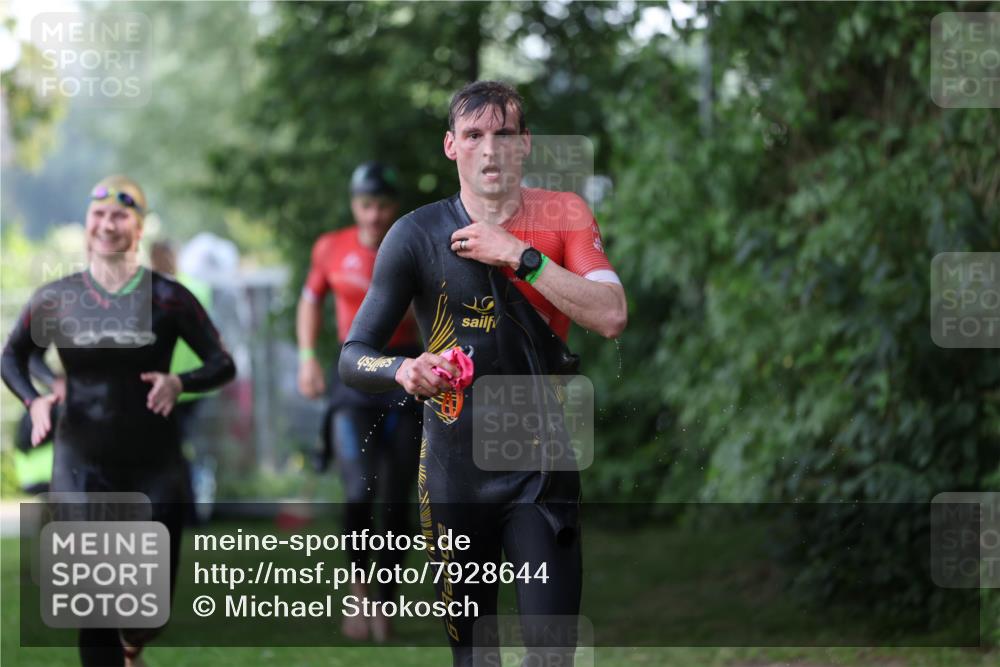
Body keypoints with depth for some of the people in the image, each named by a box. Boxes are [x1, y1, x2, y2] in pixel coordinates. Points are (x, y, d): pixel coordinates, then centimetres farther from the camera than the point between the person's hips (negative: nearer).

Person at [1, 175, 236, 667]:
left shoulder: (167, 297, -5)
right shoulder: (56, 299, -2)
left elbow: (222, 364, -1)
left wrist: (180, 382, -21)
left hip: (155, 468, 0)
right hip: (81, 467, 0)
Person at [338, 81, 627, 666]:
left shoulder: (563, 216, 0)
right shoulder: (417, 235, -2)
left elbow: (611, 317, -14)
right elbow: (353, 357, -4)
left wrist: (518, 255, -17)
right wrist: (404, 370, -26)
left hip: (544, 469, 0)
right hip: (454, 471, 1)